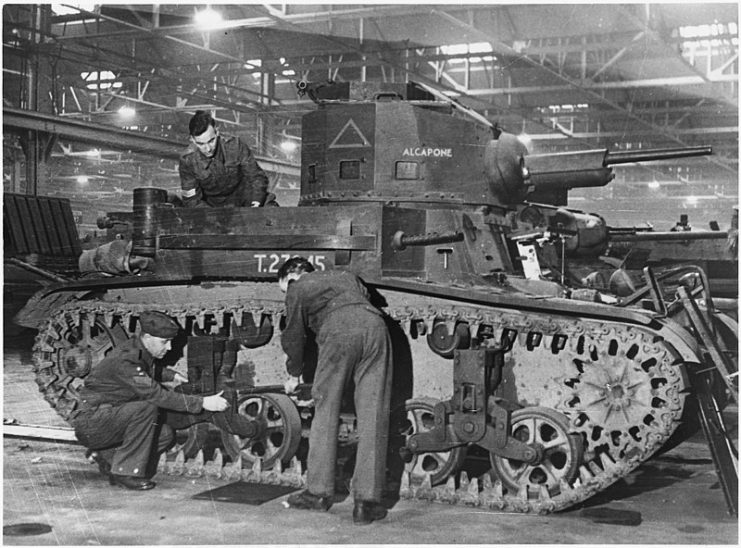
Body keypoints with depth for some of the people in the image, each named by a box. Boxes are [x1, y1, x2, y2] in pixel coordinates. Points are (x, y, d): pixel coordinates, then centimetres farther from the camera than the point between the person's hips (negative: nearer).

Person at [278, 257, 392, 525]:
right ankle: (367, 502, -1)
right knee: (372, 418, 1)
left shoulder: (297, 289, 24)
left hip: (338, 333, -3)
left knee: (325, 412, 10)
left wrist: (294, 375, 39)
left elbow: (294, 335, 26)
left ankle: (318, 491, 13)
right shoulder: (346, 276, 37)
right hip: (375, 328, 4)